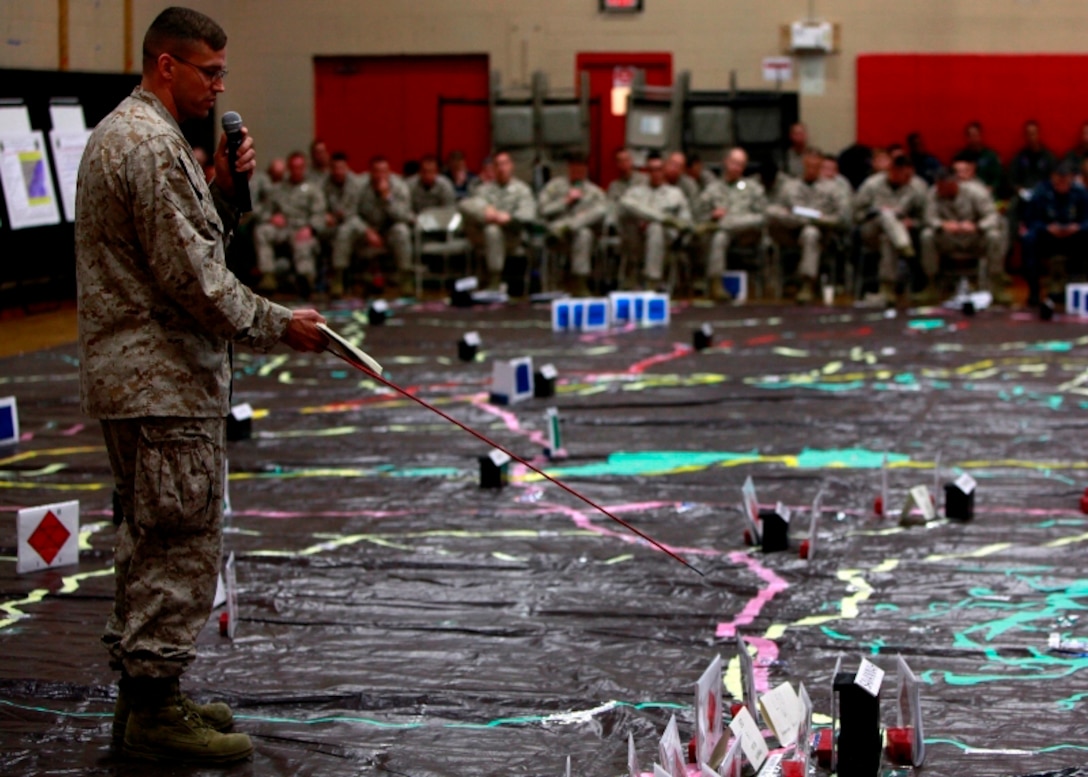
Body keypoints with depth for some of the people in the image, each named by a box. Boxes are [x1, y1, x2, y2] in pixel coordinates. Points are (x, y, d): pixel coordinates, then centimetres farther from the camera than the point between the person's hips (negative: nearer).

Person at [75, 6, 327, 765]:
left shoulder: (121, 133, 16)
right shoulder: (152, 146, -17)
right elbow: (190, 277, -20)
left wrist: (221, 190, 4)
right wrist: (278, 325, -12)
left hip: (134, 377, 11)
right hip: (166, 383, -11)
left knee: (153, 539, 17)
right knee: (180, 543, -5)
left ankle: (143, 692, 25)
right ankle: (154, 710, 0)